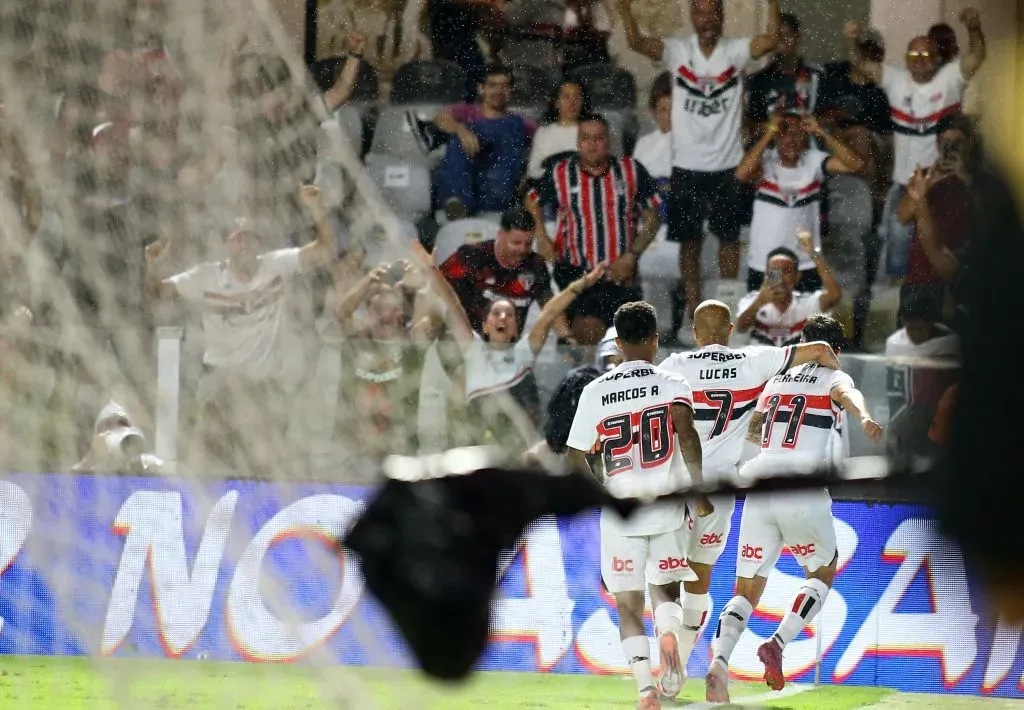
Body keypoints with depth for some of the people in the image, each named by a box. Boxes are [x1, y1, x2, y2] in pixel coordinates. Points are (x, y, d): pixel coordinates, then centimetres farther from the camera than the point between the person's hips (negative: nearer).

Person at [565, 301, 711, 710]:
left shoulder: (595, 392, 3)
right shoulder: (671, 384, -1)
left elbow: (576, 459, 4)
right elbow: (686, 431, -19)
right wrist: (698, 490, -13)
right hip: (667, 509, 0)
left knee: (629, 606, 7)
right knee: (665, 590, 18)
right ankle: (669, 632, -16)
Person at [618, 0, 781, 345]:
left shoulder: (736, 50, -3)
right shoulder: (677, 50, -3)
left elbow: (771, 39, -19)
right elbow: (636, 42, -17)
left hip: (727, 164, 0)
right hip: (687, 164, 0)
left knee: (729, 237, 8)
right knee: (689, 240, 7)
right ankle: (693, 314, 13)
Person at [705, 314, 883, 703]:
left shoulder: (776, 381, 22)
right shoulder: (835, 379, 7)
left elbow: (751, 432, 33)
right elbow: (847, 395, -18)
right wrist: (864, 418, -39)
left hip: (759, 491, 4)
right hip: (804, 492, -4)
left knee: (747, 591, 7)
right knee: (822, 574, 20)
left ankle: (719, 661, -19)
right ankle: (778, 644, -3)